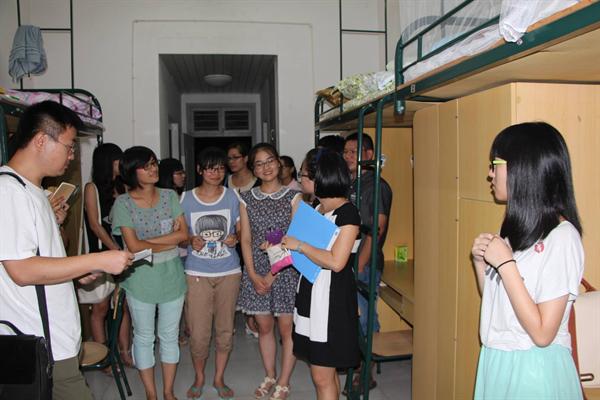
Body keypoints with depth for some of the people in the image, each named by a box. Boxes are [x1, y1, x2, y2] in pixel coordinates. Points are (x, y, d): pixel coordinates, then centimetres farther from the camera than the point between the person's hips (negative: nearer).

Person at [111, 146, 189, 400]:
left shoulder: (170, 196, 0)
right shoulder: (123, 203, -9)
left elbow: (184, 233, -8)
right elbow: (133, 246, -15)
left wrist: (148, 240, -15)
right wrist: (170, 241, -11)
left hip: (171, 276, 3)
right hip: (140, 280, -2)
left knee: (170, 336, 13)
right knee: (144, 337, 12)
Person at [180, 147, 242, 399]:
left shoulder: (232, 196, 1)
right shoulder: (186, 198, 1)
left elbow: (241, 229, 7)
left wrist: (235, 238, -15)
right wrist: (190, 240, -14)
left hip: (229, 272, 1)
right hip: (197, 273, -1)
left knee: (225, 329, 10)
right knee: (198, 332, 0)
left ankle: (219, 378, 31)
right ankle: (199, 378, 27)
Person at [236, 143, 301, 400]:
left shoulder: (293, 197, -3)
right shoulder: (247, 199, 5)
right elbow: (246, 239, 4)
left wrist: (273, 274, -12)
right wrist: (253, 275, -7)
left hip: (286, 269, -2)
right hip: (257, 270, 3)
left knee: (286, 328, 4)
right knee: (264, 327, 13)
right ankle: (270, 376, 32)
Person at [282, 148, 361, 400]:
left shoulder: (347, 213, -15)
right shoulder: (317, 209, 11)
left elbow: (336, 262, -23)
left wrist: (299, 245, -16)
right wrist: (282, 246, 9)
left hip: (332, 299, -8)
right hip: (311, 295, 8)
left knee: (322, 376, 2)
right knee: (326, 372, 18)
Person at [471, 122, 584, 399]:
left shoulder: (562, 237, -19)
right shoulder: (516, 228, 6)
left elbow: (542, 334, -22)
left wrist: (505, 263, -22)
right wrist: (480, 261, -4)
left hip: (534, 369, -7)